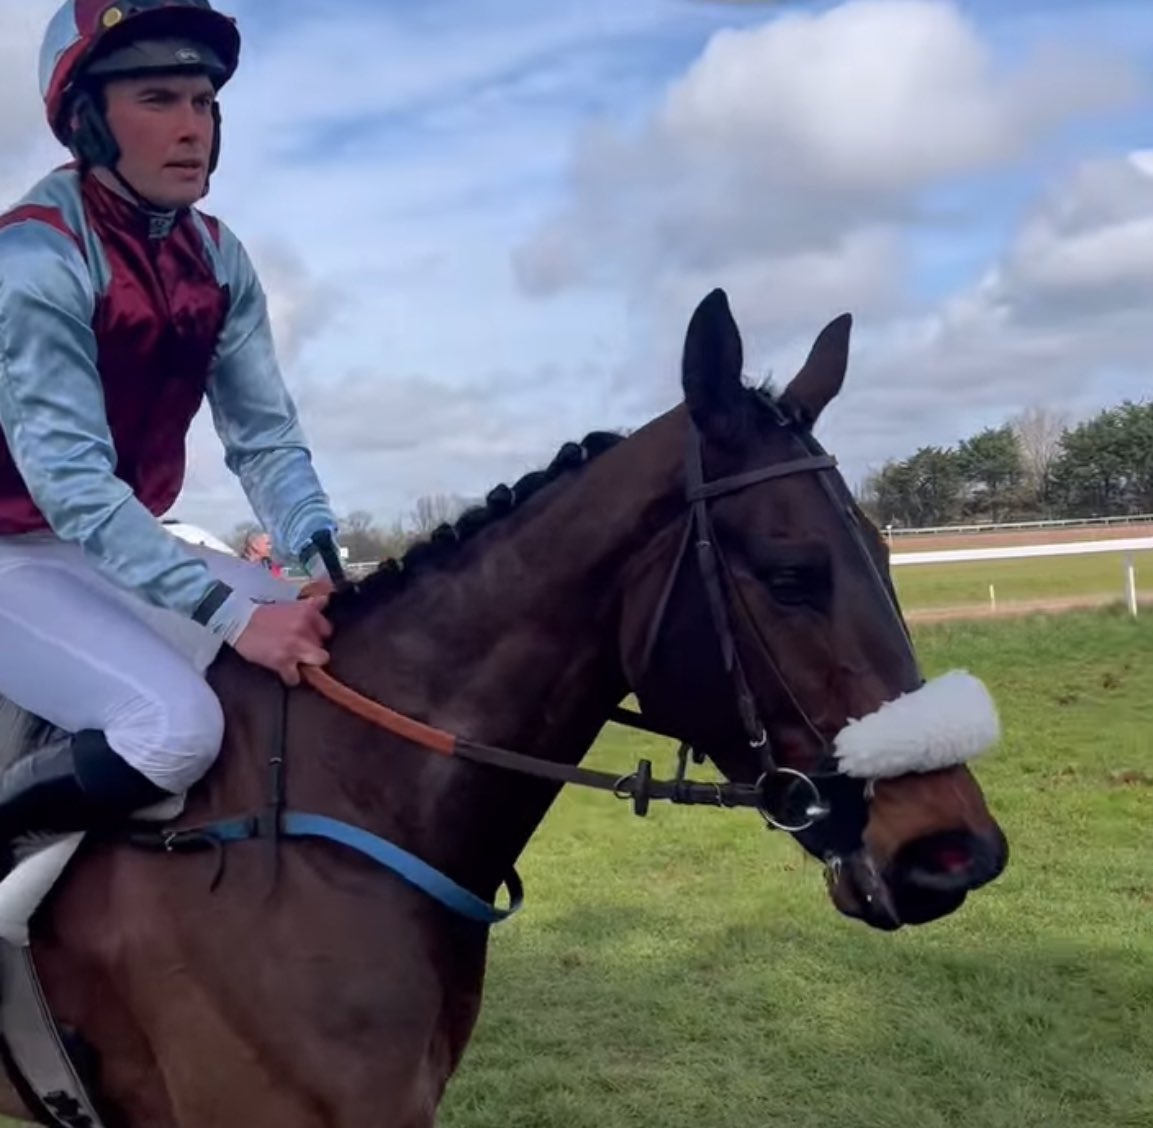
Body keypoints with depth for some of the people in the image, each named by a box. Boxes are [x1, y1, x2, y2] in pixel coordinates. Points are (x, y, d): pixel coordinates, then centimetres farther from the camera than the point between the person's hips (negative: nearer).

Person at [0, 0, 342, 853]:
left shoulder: (218, 259, 1)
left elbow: (265, 436, -2)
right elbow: (70, 480, -29)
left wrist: (327, 564, -19)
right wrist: (231, 615, -36)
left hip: (120, 542, 8)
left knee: (331, 646, 0)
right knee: (177, 726, -28)